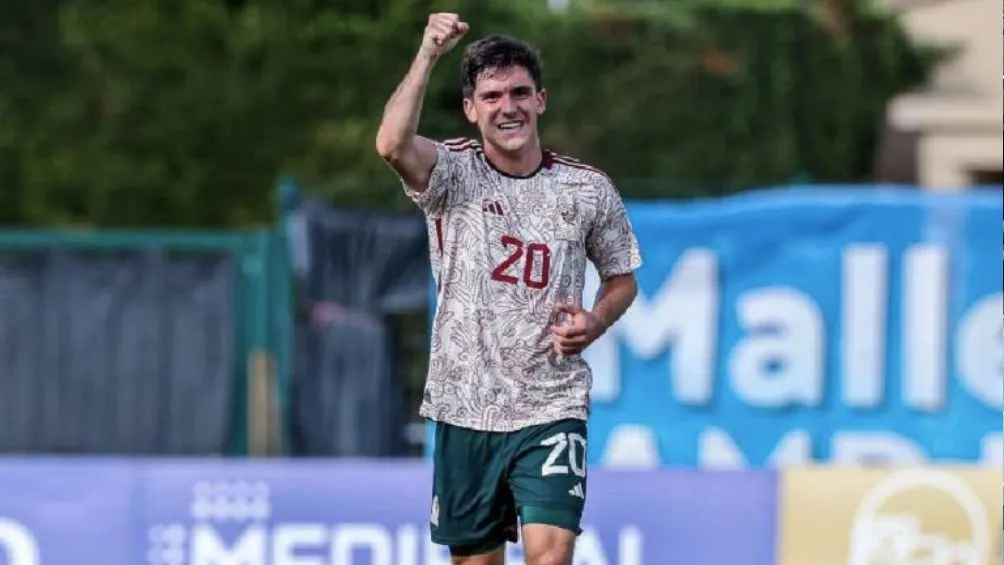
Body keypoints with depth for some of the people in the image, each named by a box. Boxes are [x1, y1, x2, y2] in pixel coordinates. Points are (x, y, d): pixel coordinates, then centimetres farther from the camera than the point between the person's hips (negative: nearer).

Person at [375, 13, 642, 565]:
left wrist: (594, 322, -5)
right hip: (465, 410, 1)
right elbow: (393, 145, -26)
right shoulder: (453, 173, -3)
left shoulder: (588, 189, 2)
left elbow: (622, 278, 16)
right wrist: (428, 53, -30)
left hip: (552, 409, -1)